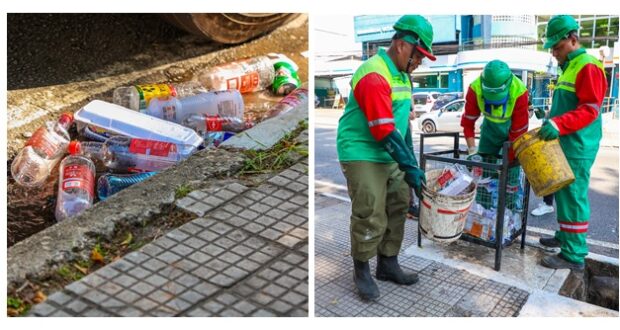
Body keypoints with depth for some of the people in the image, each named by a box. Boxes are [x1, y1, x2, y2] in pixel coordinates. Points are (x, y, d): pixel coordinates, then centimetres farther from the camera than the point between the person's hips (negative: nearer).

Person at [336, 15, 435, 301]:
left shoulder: (402, 75, 12)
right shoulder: (374, 76, -19)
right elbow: (384, 131, -23)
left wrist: (411, 162, 13)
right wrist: (410, 167, -19)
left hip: (390, 155, 9)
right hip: (363, 155, -9)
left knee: (398, 208, 11)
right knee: (370, 217, -5)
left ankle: (388, 265, 26)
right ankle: (362, 272, 15)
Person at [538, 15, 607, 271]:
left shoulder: (588, 67, -12)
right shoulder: (569, 67, 19)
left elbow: (590, 110, -21)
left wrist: (558, 124, -31)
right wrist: (551, 122, 17)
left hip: (577, 148, -10)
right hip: (564, 145, 10)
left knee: (573, 198, -7)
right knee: (562, 195, 16)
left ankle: (574, 255, -1)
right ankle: (564, 236, 29)